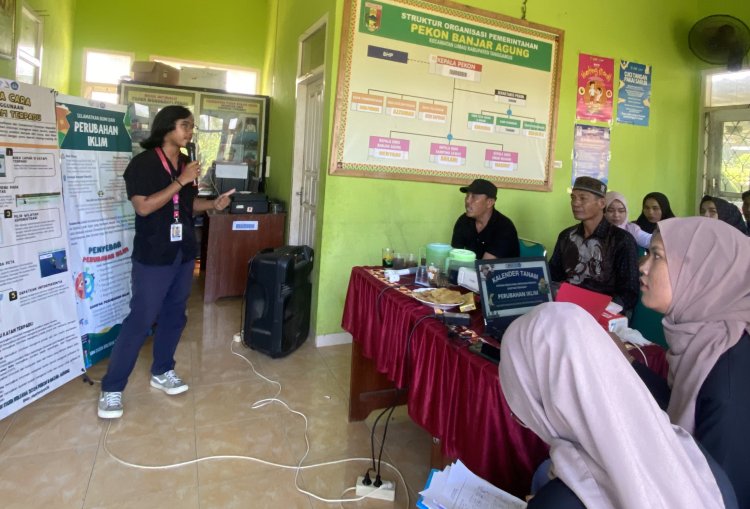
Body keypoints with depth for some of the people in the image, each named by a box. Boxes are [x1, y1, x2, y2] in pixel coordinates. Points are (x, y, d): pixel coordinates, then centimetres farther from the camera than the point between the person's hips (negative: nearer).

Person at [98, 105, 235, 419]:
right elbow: (143, 206, -22)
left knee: (174, 316, 14)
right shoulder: (143, 163, -12)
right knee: (140, 320, -4)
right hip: (153, 256, -7)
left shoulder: (187, 163, 9)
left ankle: (162, 372, 32)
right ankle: (111, 389, 9)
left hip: (184, 253, 7)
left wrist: (213, 204, -1)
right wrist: (180, 181, -22)